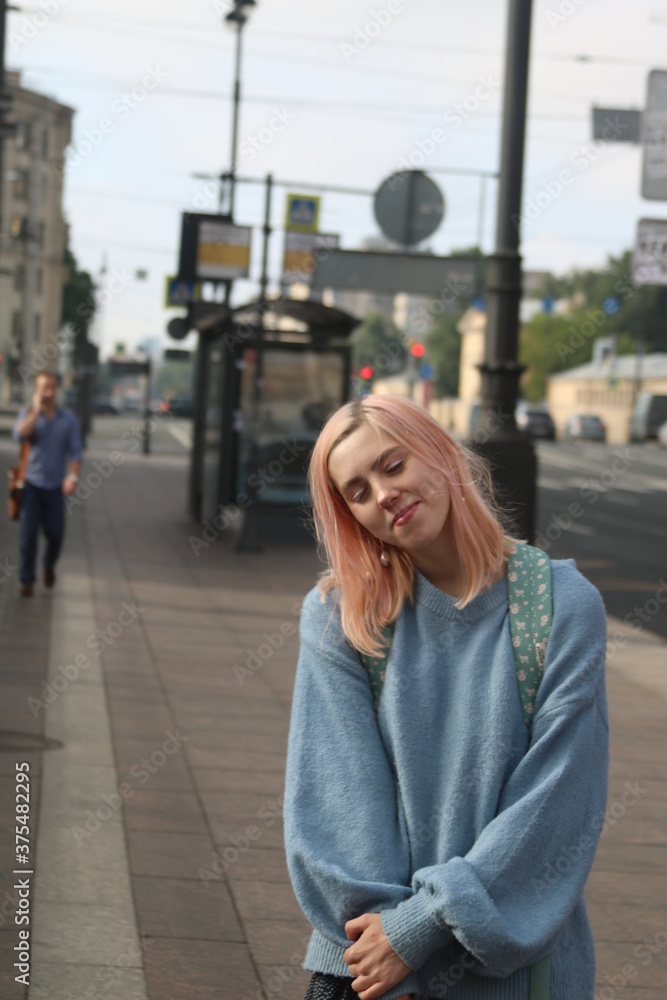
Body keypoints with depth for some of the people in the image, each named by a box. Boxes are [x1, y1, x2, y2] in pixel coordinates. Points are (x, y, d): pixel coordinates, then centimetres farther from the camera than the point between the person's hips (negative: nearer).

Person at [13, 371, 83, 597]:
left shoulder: (68, 419, 3)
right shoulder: (28, 413, -1)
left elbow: (75, 451, 1)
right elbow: (19, 435, -21)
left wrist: (73, 476, -14)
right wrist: (36, 410, -19)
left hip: (55, 486, 1)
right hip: (31, 484, -1)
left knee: (56, 534, 5)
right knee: (28, 534, -4)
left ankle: (49, 566, 34)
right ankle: (27, 580, 6)